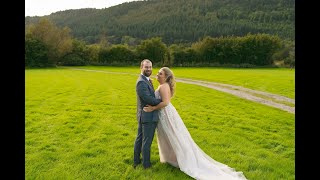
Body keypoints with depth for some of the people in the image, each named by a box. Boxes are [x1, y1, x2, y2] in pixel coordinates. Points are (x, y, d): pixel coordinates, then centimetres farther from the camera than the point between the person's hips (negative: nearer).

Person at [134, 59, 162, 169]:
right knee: (147, 141, 5)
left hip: (143, 116, 10)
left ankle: (136, 161, 35)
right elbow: (148, 99, -25)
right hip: (148, 116, -10)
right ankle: (146, 164, 21)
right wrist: (162, 101, -12)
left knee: (139, 139, 19)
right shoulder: (141, 82, -21)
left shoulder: (146, 80, 11)